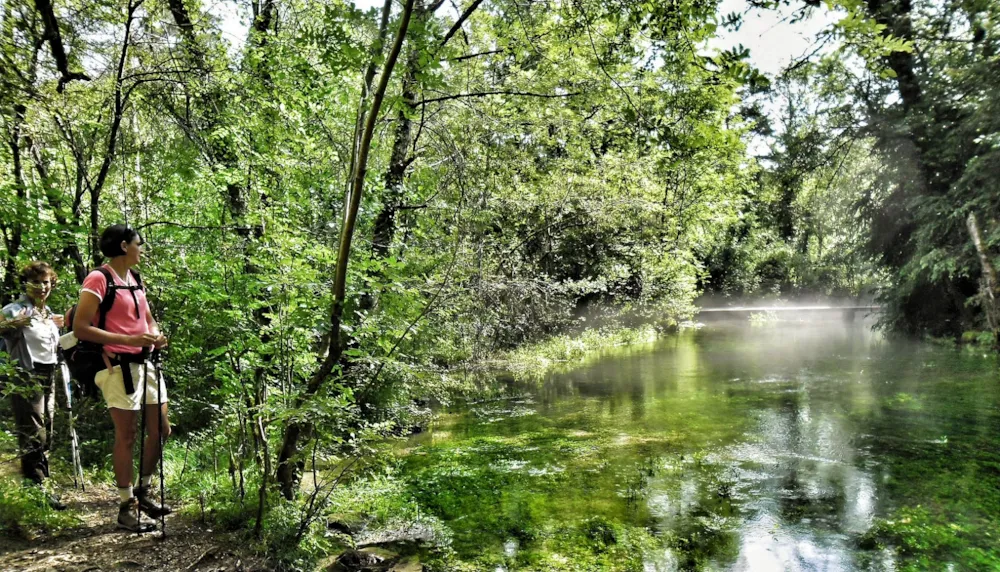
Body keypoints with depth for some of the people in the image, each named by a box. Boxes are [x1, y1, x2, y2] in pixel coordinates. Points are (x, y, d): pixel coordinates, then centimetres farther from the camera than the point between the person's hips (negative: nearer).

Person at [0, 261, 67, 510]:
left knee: (45, 437, 12)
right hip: (27, 379, -8)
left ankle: (42, 486, 19)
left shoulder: (48, 313, 15)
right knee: (33, 438, -9)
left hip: (48, 378, 8)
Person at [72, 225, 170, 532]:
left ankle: (143, 491, 28)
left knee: (160, 430, 10)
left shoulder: (135, 279, 14)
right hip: (119, 366, -8)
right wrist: (128, 340, -22)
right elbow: (80, 328, -16)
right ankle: (127, 507, 10)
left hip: (145, 363, 8)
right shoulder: (98, 279, -10)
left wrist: (157, 336, 1)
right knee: (126, 436, -2)